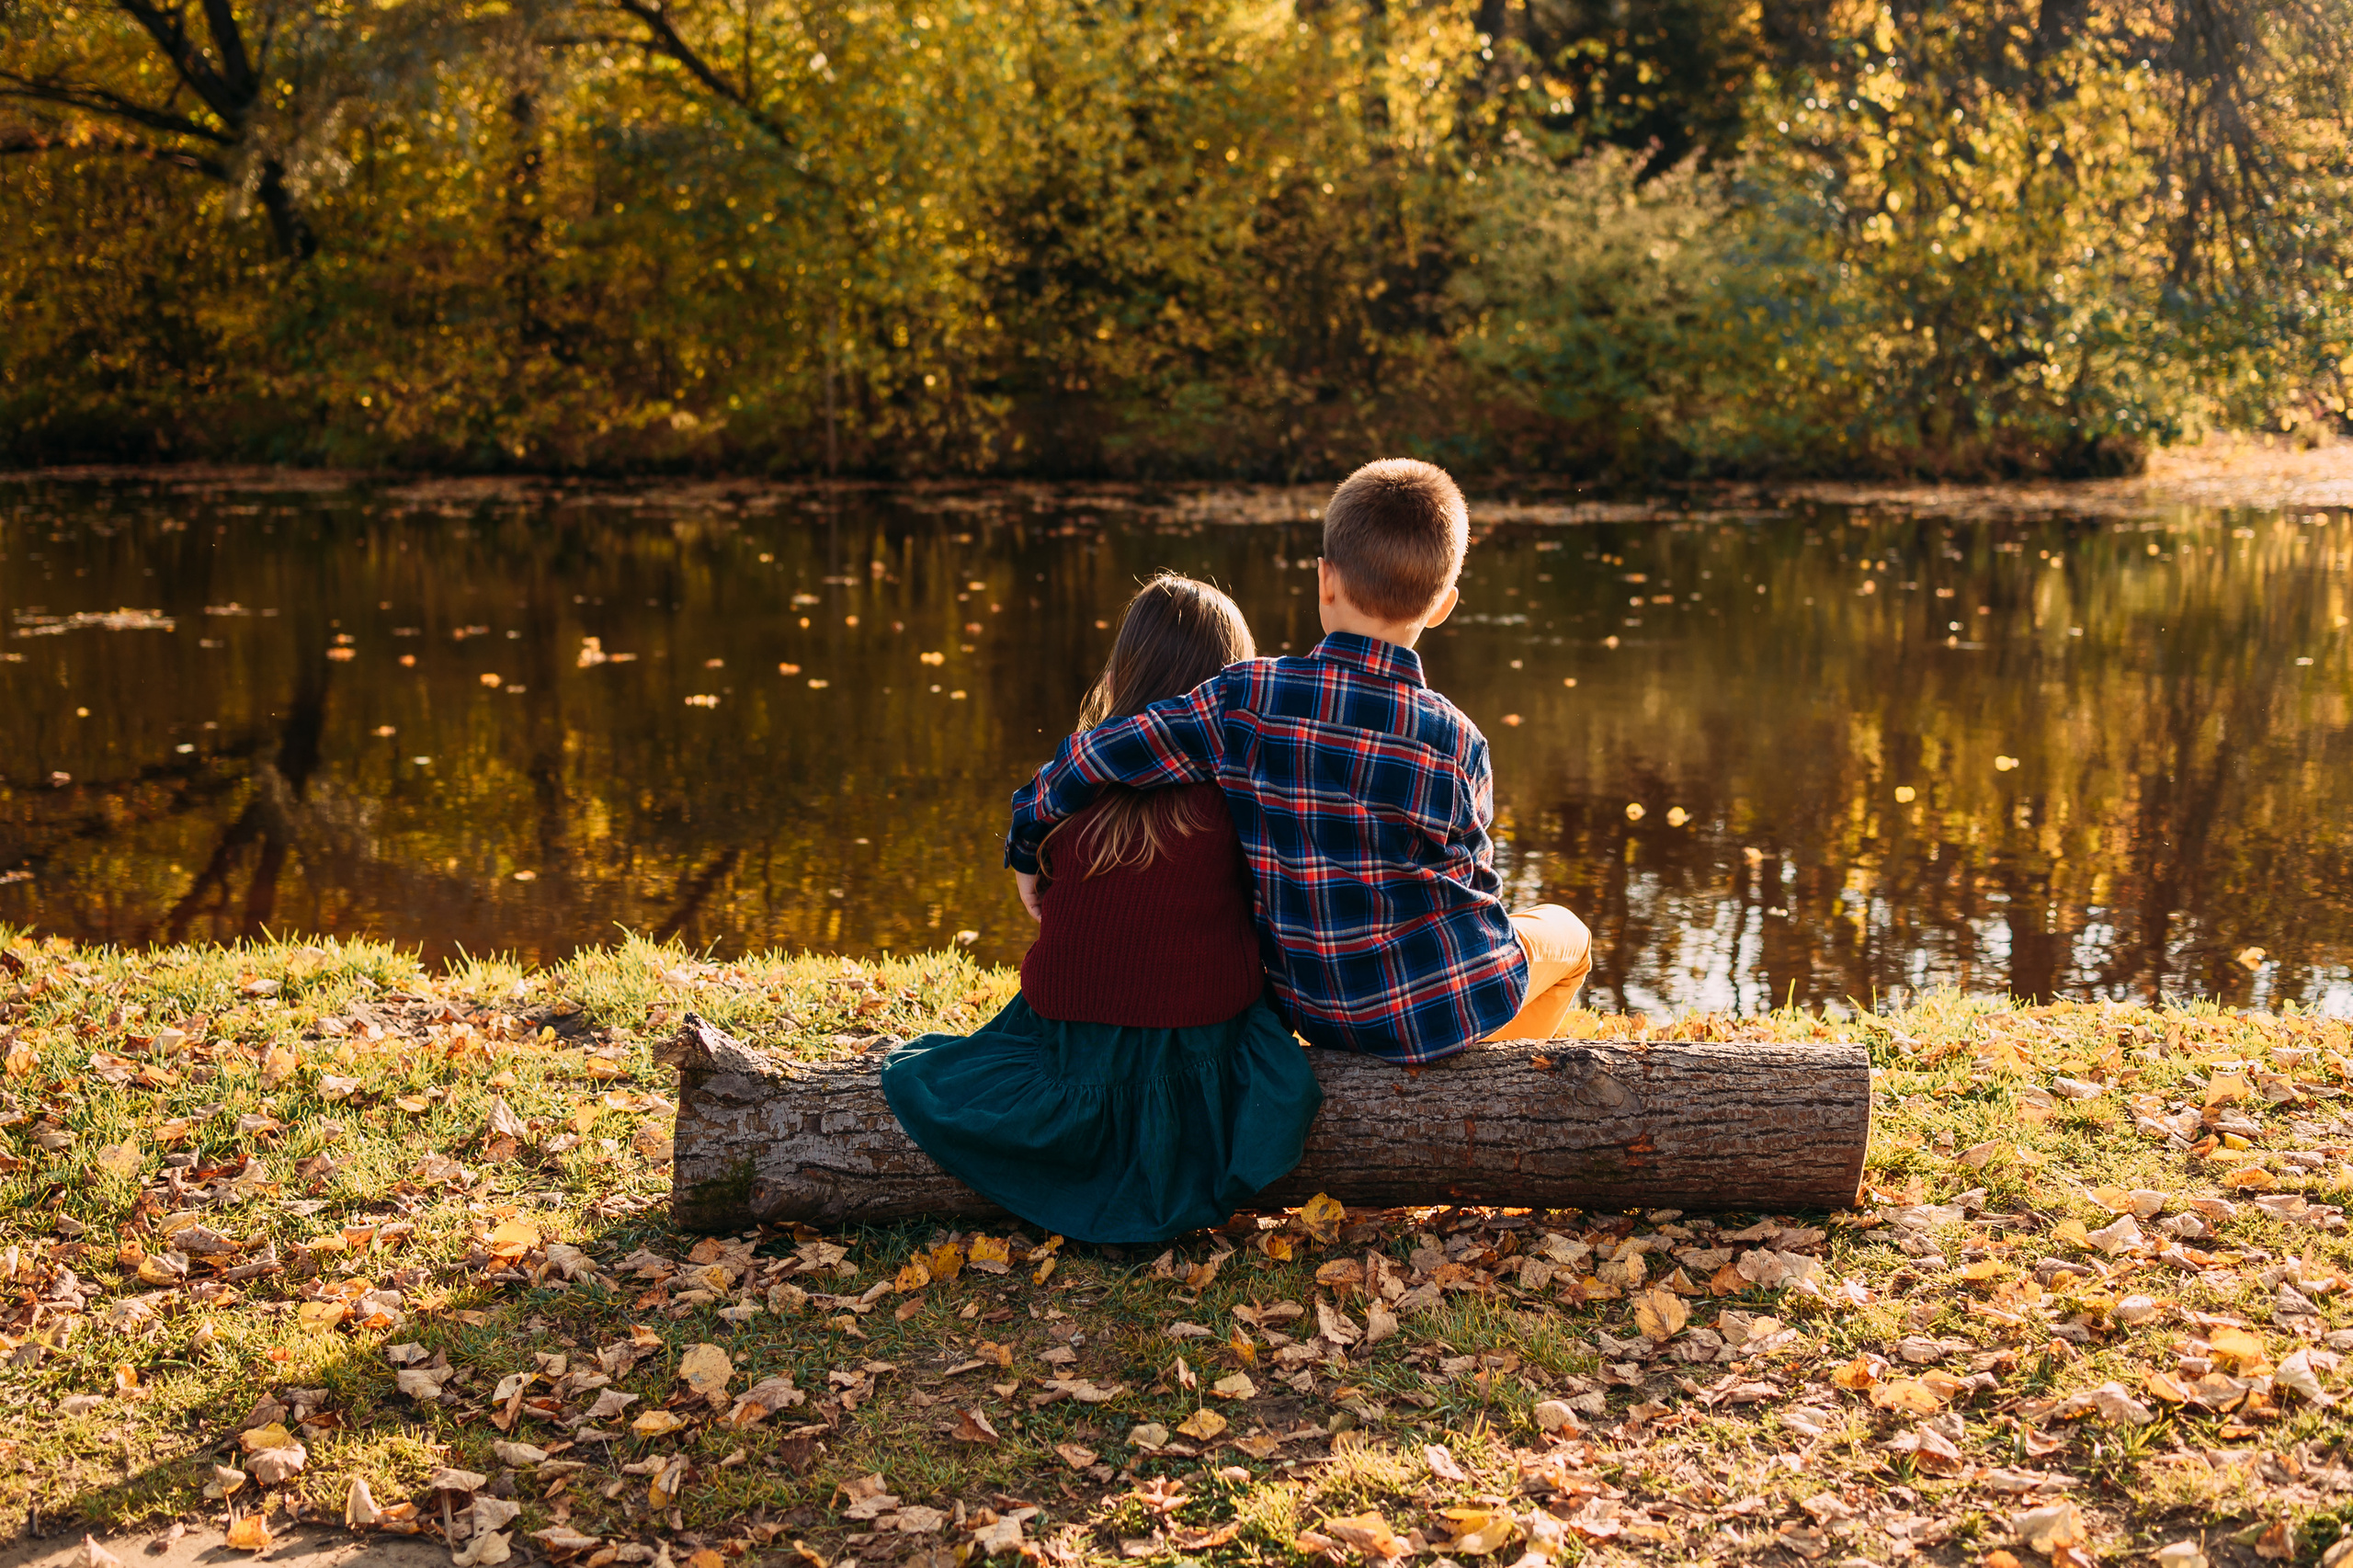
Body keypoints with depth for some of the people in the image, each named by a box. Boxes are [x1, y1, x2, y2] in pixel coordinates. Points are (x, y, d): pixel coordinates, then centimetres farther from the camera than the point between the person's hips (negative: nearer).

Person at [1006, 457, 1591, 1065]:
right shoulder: (1456, 742, -18)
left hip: (1311, 1011, 4)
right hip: (1452, 1004, -3)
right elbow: (1476, 881, -4)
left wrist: (1027, 849, 7)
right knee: (1565, 931, 30)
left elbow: (1091, 759, -11)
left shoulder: (1242, 701, -15)